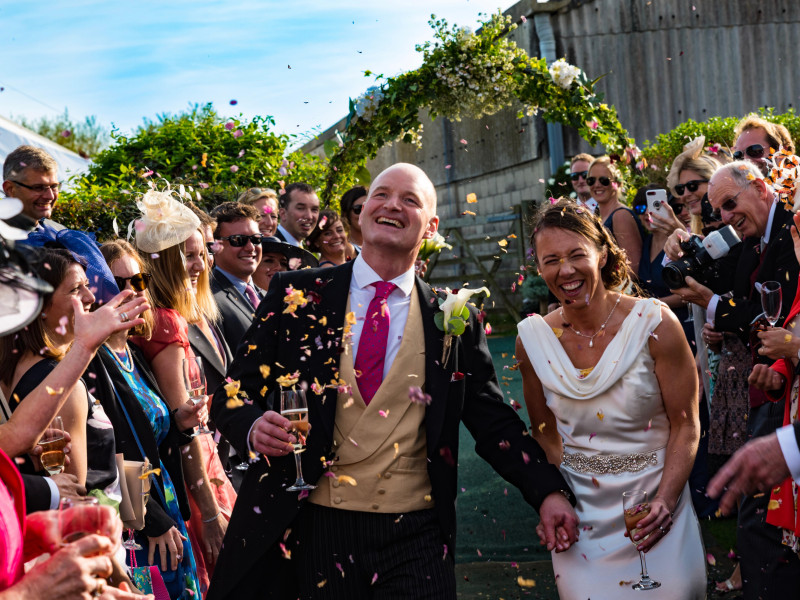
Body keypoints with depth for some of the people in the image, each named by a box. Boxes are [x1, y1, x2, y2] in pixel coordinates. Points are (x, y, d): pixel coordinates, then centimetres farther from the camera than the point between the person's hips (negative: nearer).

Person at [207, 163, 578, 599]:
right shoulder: (297, 296, 2)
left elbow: (493, 421, 7)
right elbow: (234, 394, 3)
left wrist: (548, 491, -6)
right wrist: (255, 427, -19)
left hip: (416, 535, 1)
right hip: (316, 530, 0)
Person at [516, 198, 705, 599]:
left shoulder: (655, 324, -12)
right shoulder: (532, 339, -4)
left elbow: (686, 425, -9)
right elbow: (545, 431, 7)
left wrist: (665, 501, -19)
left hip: (654, 509, -2)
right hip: (580, 514, 2)